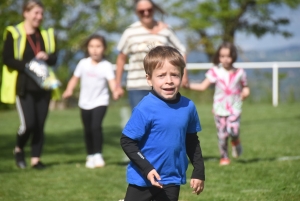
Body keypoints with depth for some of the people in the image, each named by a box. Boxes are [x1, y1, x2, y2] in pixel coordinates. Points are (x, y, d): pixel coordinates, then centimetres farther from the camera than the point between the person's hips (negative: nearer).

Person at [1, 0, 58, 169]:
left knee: (40, 124, 2)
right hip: (23, 86, -5)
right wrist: (27, 66, -22)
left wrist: (47, 57, -13)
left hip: (43, 86, 5)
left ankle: (36, 158, 11)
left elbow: (54, 58, 10)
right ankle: (19, 150, 17)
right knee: (28, 123, -11)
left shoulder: (46, 34, 13)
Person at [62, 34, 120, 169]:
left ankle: (98, 155, -8)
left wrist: (115, 91, -40)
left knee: (96, 126, -20)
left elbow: (112, 81, -20)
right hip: (85, 102, 4)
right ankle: (90, 156, 24)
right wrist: (69, 90, -8)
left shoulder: (106, 66, -9)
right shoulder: (83, 63, 1)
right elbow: (75, 78, 8)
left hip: (100, 101, -4)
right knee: (87, 130, 10)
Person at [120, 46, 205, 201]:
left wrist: (199, 171, 12)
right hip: (143, 178, -4)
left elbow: (192, 142, 12)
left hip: (171, 181, 4)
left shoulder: (188, 107, -2)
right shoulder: (145, 109, -19)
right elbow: (127, 142, -15)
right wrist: (146, 169, -21)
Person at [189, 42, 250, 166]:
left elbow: (245, 87, 14)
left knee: (233, 131, -19)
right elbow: (203, 86, -4)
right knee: (222, 134, 1)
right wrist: (187, 85, -14)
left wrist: (245, 91, -8)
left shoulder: (239, 73, 1)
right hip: (220, 108, 1)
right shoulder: (215, 71, -1)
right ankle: (224, 157, 18)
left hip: (234, 108, 0)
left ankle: (235, 140, 16)